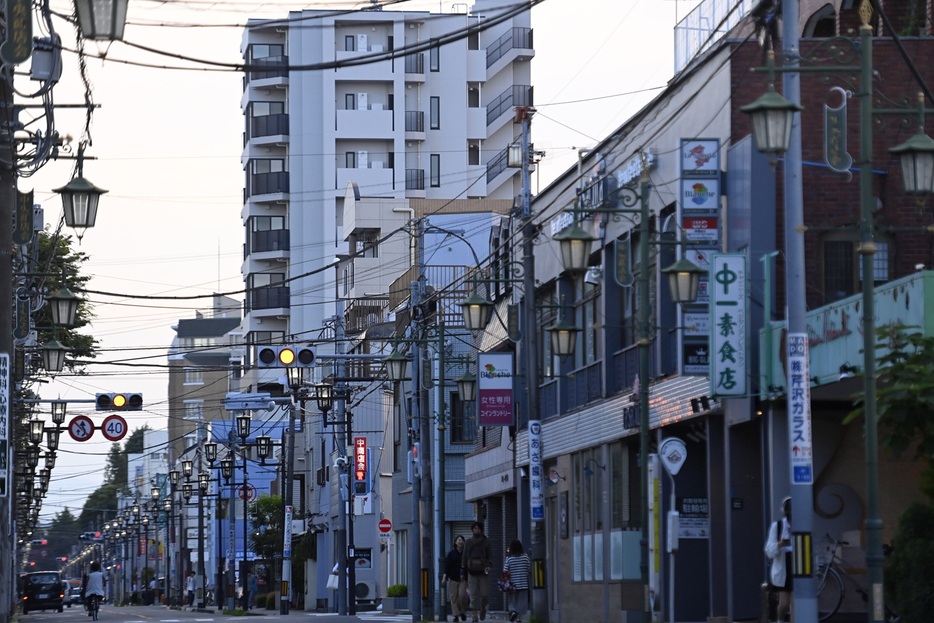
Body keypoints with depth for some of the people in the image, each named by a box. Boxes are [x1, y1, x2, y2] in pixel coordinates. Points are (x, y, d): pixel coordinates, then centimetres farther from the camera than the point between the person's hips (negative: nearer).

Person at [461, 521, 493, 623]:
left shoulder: (486, 542, 4)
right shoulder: (468, 542, 9)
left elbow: (490, 556, 1)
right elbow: (464, 557, 10)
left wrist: (489, 566, -17)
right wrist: (463, 571, 5)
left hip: (483, 572, -1)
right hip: (472, 572, 1)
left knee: (484, 593, -1)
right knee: (474, 595, -5)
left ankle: (483, 608, 29)